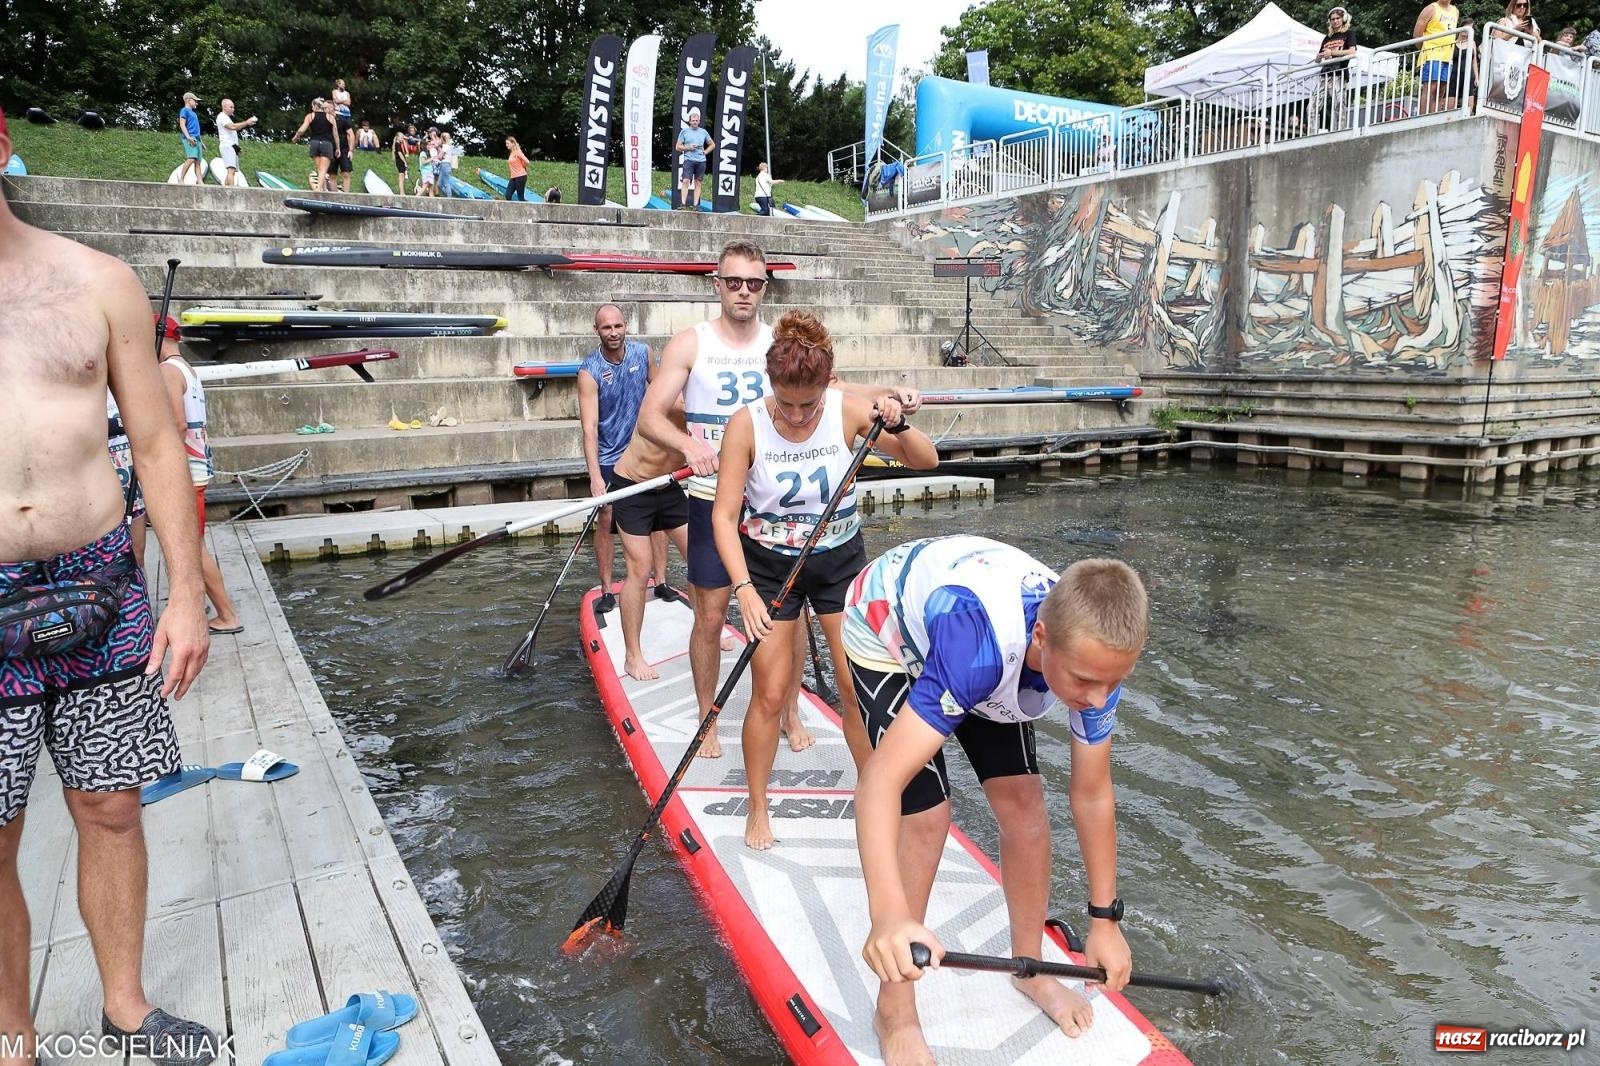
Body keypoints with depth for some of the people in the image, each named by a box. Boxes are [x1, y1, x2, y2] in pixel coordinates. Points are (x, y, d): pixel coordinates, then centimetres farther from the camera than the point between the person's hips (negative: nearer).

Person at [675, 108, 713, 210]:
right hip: (689, 159, -3)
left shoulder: (703, 132, 13)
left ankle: (695, 205, 4)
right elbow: (677, 147, 5)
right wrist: (688, 148, -10)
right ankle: (683, 204, -15)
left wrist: (705, 152, 8)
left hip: (701, 161, 3)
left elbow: (712, 144, 24)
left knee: (697, 182, 3)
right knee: (686, 181, -13)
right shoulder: (684, 131, 6)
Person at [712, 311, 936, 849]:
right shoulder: (746, 424, -19)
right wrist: (744, 589, -29)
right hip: (769, 567, -1)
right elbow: (724, 515, -18)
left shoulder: (848, 411, -15)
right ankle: (757, 809, 22)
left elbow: (926, 461, -9)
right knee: (769, 694, 1)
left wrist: (897, 426, -30)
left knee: (859, 689, 3)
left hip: (841, 562, 1)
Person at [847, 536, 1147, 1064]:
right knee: (926, 815, -14)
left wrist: (1104, 918, -5)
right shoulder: (978, 644, -47)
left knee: (1023, 801, 1)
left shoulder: (1093, 651, -27)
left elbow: (1092, 794, -12)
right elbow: (881, 779, -51)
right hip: (886, 632, -5)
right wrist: (888, 914, -65)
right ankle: (895, 1012, 6)